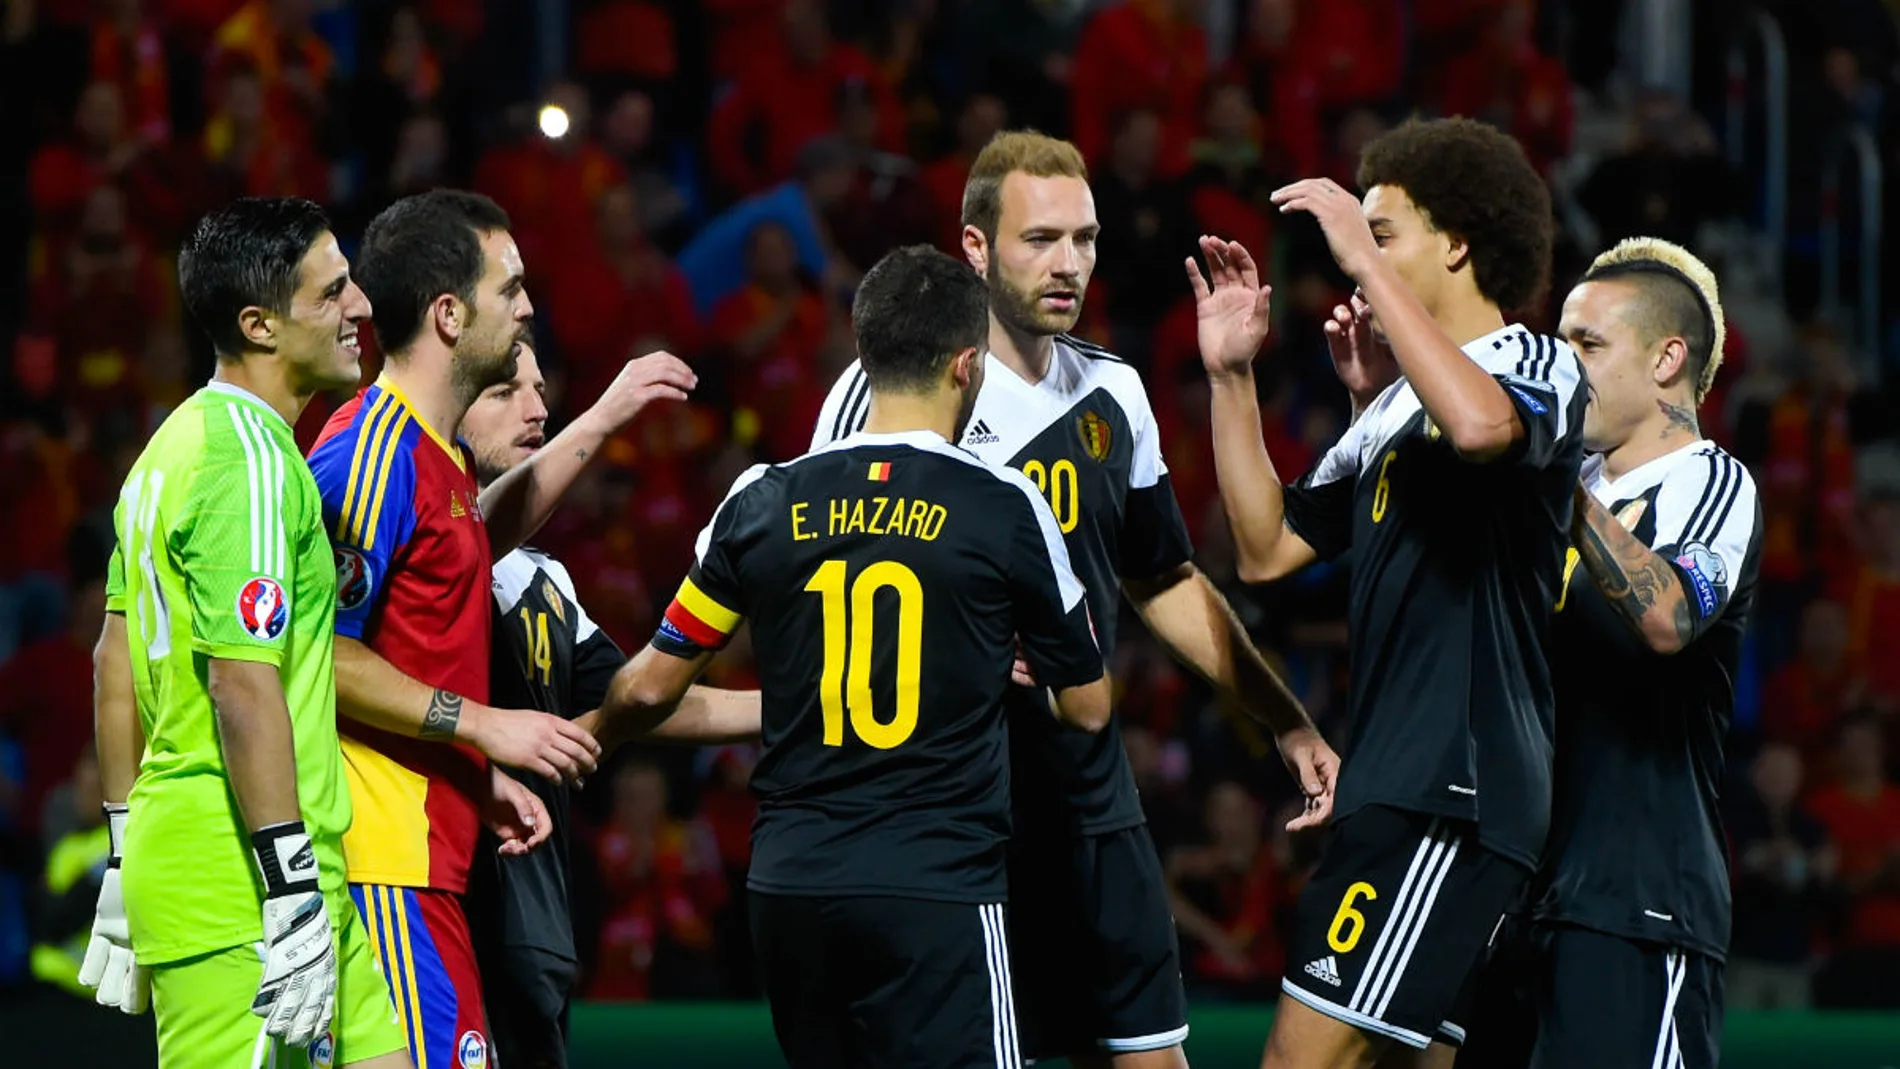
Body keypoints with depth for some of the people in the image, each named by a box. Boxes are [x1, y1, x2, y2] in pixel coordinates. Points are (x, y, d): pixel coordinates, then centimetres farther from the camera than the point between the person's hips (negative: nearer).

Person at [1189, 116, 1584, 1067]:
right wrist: (1231, 377, 13)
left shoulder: (1541, 367, -5)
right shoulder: (1394, 402, 22)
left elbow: (1479, 425, -31)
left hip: (1455, 788, -10)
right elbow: (1266, 549, 21)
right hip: (1394, 782, 10)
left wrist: (1364, 260, -23)